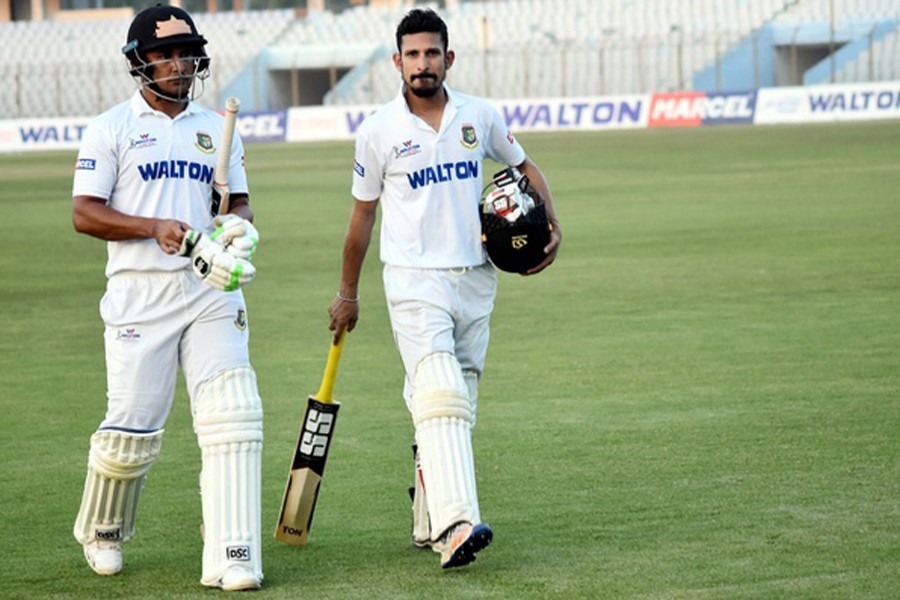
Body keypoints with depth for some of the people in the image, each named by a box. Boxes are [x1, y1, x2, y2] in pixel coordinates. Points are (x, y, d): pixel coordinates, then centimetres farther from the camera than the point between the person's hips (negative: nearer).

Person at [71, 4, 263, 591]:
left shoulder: (218, 129, 15)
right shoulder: (112, 128, 2)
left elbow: (238, 204, 18)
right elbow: (85, 213, -4)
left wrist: (239, 227, -5)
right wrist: (153, 227, -18)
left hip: (210, 290, 3)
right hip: (141, 294, -3)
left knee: (233, 416, -11)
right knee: (132, 427, -2)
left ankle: (230, 555, -12)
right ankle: (101, 533, 26)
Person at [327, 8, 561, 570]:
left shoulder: (481, 116, 4)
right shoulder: (379, 131, -3)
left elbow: (524, 166, 20)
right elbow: (363, 213, 8)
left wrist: (554, 227, 5)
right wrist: (348, 294, 13)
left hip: (476, 280, 4)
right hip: (414, 281, -4)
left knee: (456, 410, 8)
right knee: (441, 397, -21)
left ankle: (429, 523, 19)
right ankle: (456, 524, -34)